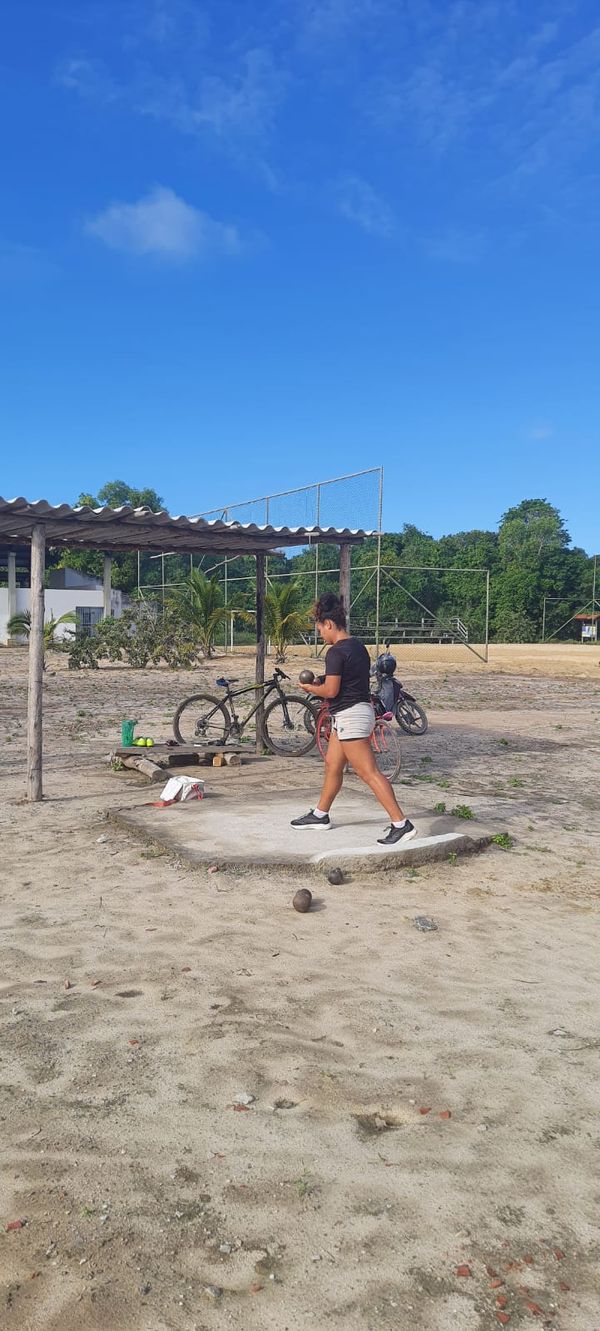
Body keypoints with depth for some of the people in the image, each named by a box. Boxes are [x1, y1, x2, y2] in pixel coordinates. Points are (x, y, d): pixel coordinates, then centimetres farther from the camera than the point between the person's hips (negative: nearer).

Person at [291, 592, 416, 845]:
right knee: (332, 765, 19)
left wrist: (310, 688, 0)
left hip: (350, 717, -11)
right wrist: (320, 683, 14)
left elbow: (331, 691, -20)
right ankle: (320, 816, 32)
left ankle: (401, 824, -12)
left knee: (369, 772, -10)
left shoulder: (336, 652, -17)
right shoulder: (358, 646, 12)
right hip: (361, 709, 11)